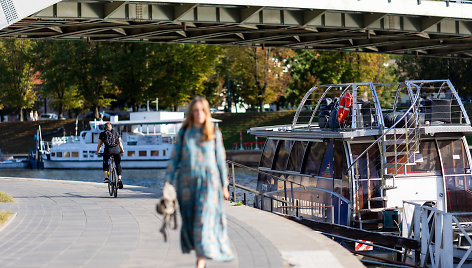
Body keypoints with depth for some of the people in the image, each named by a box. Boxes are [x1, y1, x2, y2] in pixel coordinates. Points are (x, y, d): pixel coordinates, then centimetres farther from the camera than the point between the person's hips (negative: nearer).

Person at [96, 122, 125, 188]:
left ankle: (106, 178, 10)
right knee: (118, 165, 13)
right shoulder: (116, 133, 21)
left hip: (108, 150, -1)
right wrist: (122, 150, 26)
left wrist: (97, 152, 32)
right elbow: (120, 143, 15)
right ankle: (119, 179, -2)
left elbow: (99, 145, 17)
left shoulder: (102, 134, 16)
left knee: (105, 163, 23)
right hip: (117, 150, 1)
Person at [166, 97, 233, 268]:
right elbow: (174, 159, 5)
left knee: (204, 223, -11)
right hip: (187, 183, 2)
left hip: (208, 183, -2)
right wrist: (169, 183, -1)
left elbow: (220, 160, 6)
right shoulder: (183, 134, 4)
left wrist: (224, 185, 6)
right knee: (190, 224, 8)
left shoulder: (214, 134, 2)